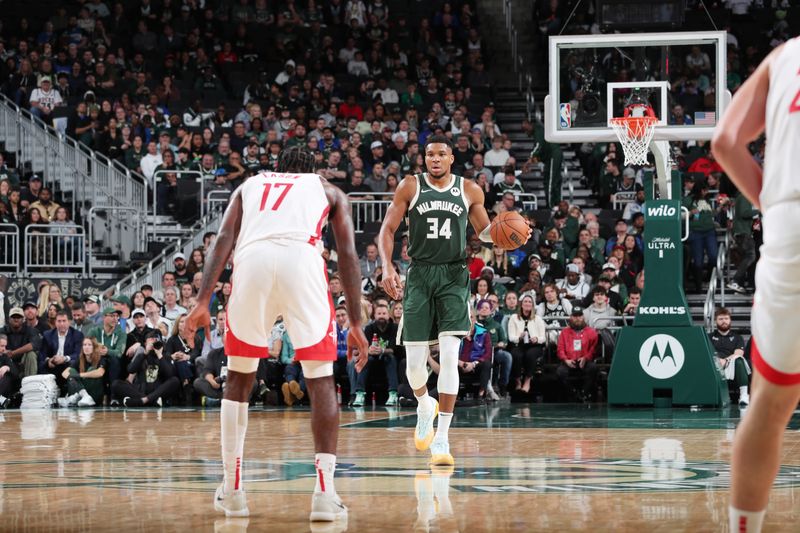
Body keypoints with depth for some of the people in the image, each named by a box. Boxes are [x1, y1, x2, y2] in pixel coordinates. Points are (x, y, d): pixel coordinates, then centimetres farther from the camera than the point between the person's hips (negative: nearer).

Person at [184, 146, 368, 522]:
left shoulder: (250, 185, 33)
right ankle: (325, 491, -3)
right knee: (321, 380, 9)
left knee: (239, 378, 18)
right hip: (302, 258, -1)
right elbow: (348, 255, 18)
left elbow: (223, 240, 16)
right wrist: (356, 324, 16)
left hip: (252, 260, 1)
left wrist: (203, 302, 7)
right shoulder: (329, 191, 31)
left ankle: (232, 490, 19)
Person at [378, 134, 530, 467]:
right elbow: (387, 230, 3)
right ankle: (425, 405, 34)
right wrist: (387, 267, -13)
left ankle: (441, 437, -13)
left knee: (449, 355, -15)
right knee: (415, 361, -2)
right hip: (420, 275, 0)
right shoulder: (410, 187, 3)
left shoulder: (470, 190, 7)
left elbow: (484, 231, 19)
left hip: (453, 277, 0)